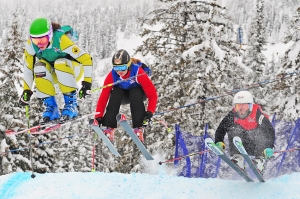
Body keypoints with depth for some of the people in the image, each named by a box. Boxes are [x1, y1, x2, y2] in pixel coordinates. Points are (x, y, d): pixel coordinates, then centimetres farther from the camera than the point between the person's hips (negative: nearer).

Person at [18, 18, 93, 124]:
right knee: (39, 66, -26)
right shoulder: (31, 44, -19)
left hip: (73, 70, -4)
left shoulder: (61, 39, -32)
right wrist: (26, 90, -10)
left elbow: (86, 58, -32)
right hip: (54, 74, 4)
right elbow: (29, 67, -6)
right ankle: (50, 106, -17)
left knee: (60, 63, -35)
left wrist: (87, 83, -36)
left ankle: (71, 103, -24)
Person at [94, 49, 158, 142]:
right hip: (122, 95, 2)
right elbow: (103, 97, -22)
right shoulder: (112, 75, -26)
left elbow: (152, 94, -30)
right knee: (115, 93, -31)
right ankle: (109, 128, -32)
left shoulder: (138, 72, -33)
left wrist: (149, 112, -42)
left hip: (138, 93, -2)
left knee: (135, 93, -35)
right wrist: (98, 117, -30)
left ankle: (139, 128, -35)